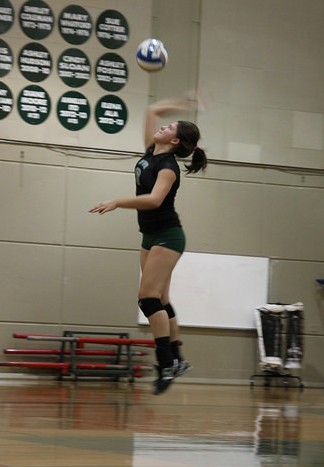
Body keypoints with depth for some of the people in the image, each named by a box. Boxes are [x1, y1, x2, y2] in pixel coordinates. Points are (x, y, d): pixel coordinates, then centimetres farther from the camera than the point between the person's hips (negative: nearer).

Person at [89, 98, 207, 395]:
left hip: (167, 236, -9)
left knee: (149, 297, -17)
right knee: (159, 301, 9)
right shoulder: (152, 151, 5)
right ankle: (177, 359, 13)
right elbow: (153, 110, 16)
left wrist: (117, 203, -39)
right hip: (151, 236, 9)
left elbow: (154, 199, -35)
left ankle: (167, 364, -19)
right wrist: (179, 106, 16)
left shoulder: (168, 167, -18)